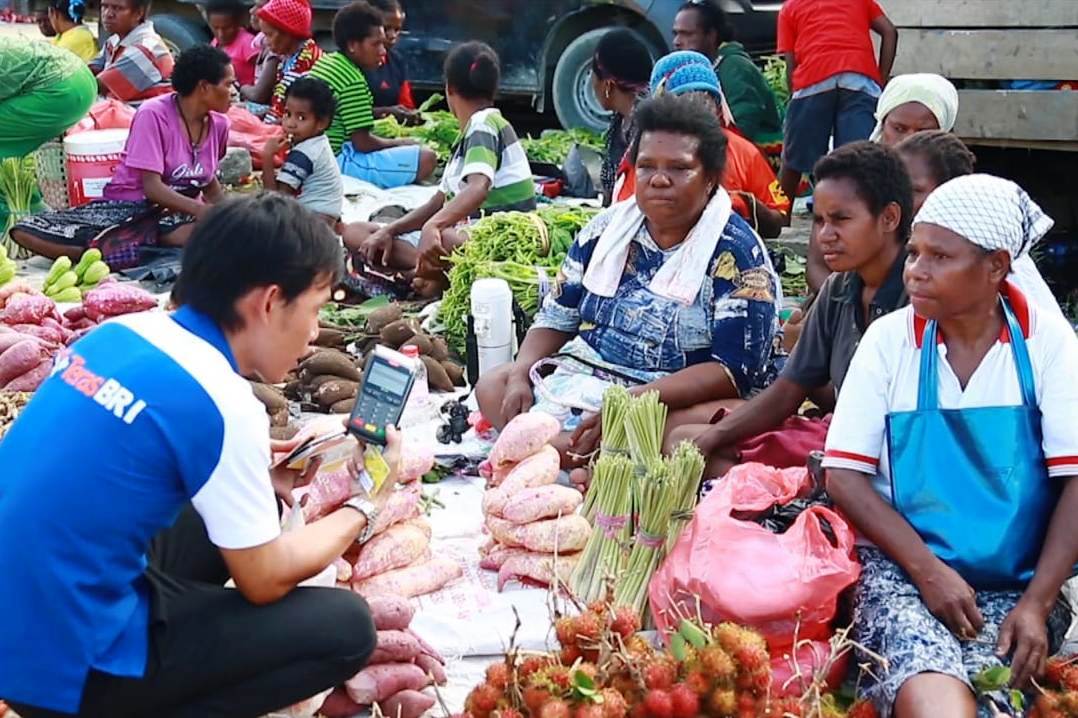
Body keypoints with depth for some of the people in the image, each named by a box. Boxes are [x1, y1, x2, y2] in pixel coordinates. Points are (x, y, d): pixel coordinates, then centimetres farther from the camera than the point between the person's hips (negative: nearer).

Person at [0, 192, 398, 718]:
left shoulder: (121, 333, 2)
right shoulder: (221, 402, -20)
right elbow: (264, 581, -9)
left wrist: (252, 471, 14)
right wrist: (364, 505, 5)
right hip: (67, 664, -8)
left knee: (230, 506, 22)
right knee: (345, 627, -5)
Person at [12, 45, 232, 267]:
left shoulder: (218, 124, 2)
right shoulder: (154, 114, -13)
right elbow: (152, 187, -18)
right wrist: (200, 209, -29)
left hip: (178, 215, 3)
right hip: (125, 208, -3)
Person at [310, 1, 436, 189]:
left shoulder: (325, 62, 9)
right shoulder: (353, 81, -19)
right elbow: (363, 143, -18)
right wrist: (399, 143, 0)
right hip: (339, 163, -10)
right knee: (427, 158, -15)